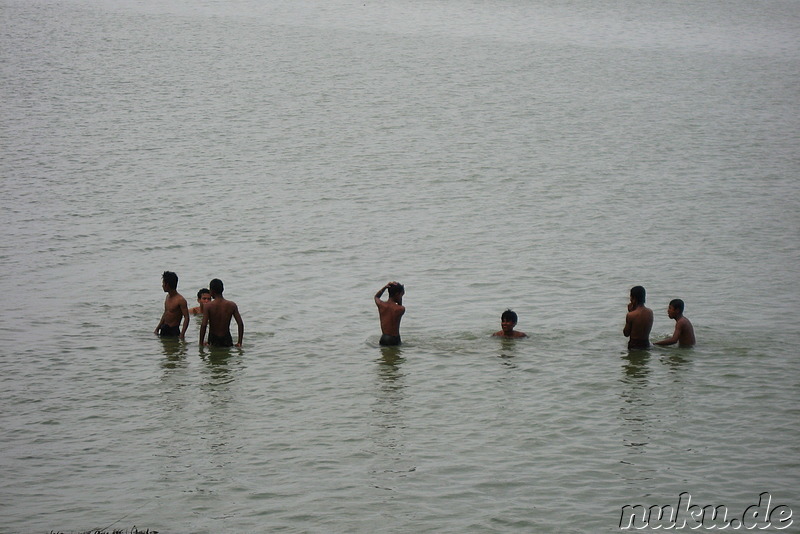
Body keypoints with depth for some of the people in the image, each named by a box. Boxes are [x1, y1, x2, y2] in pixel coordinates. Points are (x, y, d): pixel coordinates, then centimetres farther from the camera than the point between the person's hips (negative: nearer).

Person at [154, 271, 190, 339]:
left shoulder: (180, 300, -16)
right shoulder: (168, 297, 9)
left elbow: (186, 318, -19)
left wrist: (182, 334, -27)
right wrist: (157, 328, 19)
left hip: (174, 330, -8)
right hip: (164, 328, 8)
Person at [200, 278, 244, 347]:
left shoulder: (208, 306, -10)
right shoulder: (232, 305, -2)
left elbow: (203, 325, -17)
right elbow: (240, 324, -4)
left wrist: (201, 343, -9)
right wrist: (239, 342, 2)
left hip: (213, 340, -2)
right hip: (227, 339, 2)